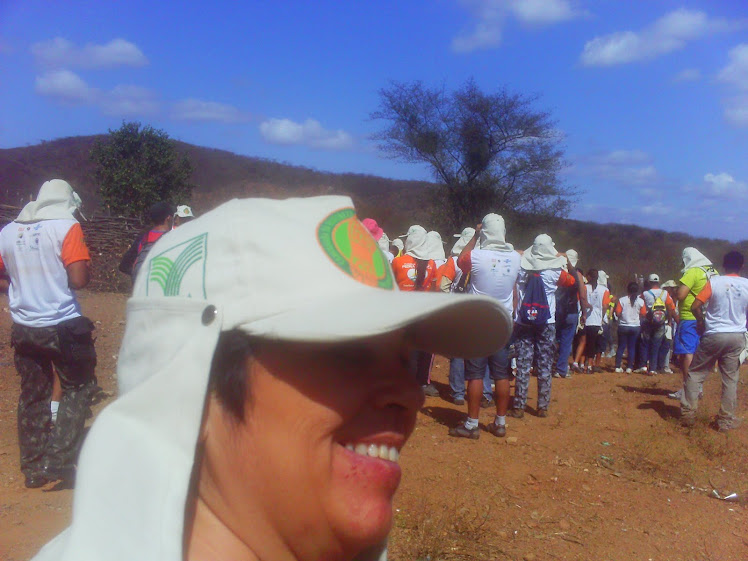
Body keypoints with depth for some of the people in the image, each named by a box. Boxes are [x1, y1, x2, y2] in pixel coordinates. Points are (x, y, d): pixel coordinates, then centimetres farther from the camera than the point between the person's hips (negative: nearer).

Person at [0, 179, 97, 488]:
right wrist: (85, 263, 1)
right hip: (64, 327, -5)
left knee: (32, 396, 14)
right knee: (77, 390, 9)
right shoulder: (67, 227, -11)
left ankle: (33, 468, 21)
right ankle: (58, 460, 3)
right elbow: (79, 279, -19)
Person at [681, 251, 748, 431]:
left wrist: (701, 321, 7)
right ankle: (726, 420, 12)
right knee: (730, 379, 9)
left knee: (695, 373, 8)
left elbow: (695, 306, -11)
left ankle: (688, 413, 6)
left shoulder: (714, 282, -6)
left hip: (714, 335, -2)